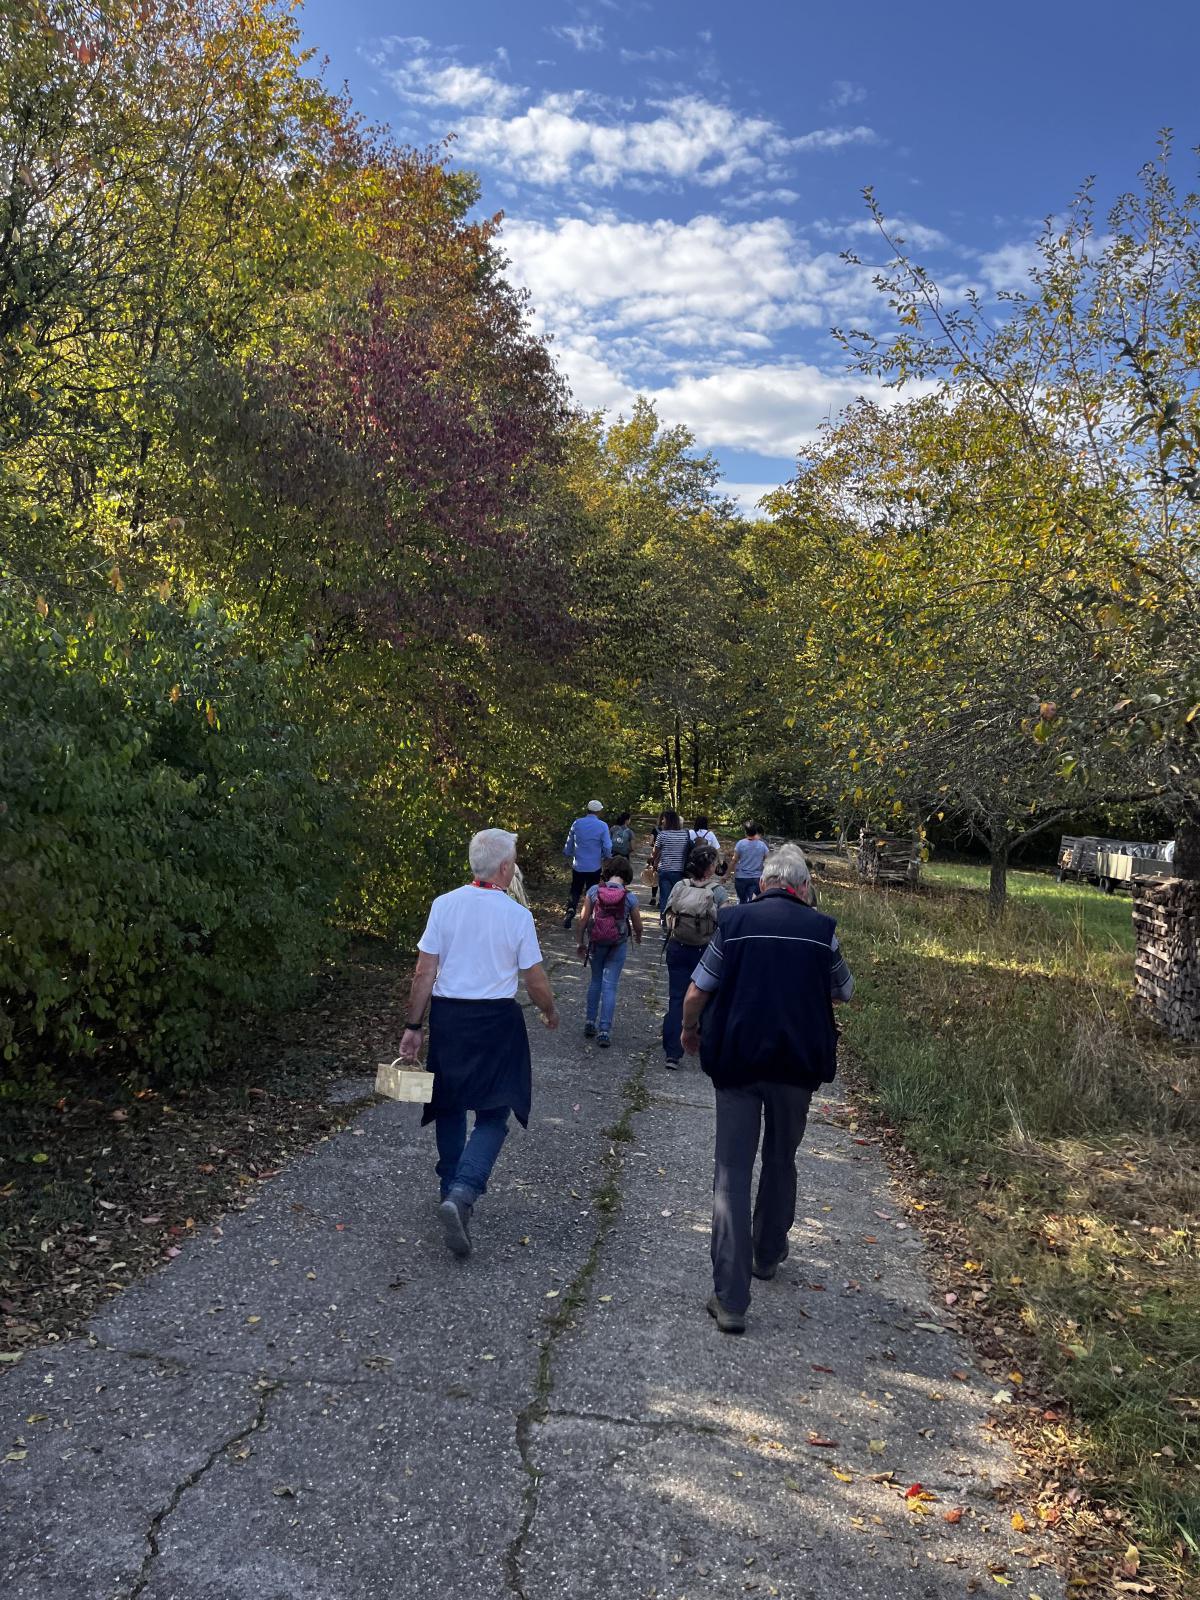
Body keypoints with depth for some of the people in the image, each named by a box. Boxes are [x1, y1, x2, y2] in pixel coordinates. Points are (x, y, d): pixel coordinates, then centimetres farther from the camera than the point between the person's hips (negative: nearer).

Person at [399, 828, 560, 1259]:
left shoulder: (444, 904, -5)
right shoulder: (517, 915, -10)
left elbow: (424, 972, -4)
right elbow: (536, 981, -3)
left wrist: (414, 1026, 3)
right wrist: (550, 1013, 16)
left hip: (447, 1014, 3)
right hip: (497, 1020, -3)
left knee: (449, 1107, 20)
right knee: (493, 1114, 6)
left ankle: (453, 1191, 32)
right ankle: (462, 1194, -14)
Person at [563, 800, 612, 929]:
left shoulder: (577, 823, -4)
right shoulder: (602, 826, -10)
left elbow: (569, 843, 5)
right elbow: (607, 847, -11)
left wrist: (568, 855, 23)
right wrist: (604, 857, 10)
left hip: (578, 866, 1)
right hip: (594, 867, -1)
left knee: (575, 891, 12)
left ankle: (570, 910, -12)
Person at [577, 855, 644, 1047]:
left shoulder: (594, 891, -8)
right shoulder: (630, 897, -10)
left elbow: (584, 920, -5)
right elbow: (637, 925, 1)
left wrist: (581, 942, 9)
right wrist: (638, 937, 23)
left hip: (595, 943, 2)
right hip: (618, 945, -2)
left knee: (595, 981, 21)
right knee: (610, 986, 4)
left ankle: (590, 1023, 23)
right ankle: (605, 1031, 3)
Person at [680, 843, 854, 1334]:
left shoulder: (734, 921, -6)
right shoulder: (822, 929, -3)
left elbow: (696, 993, -4)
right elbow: (844, 991, 12)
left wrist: (690, 1030, 15)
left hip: (737, 1060, -1)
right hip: (798, 1063, 2)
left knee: (732, 1173, 2)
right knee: (780, 1161, 23)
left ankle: (730, 1299, -1)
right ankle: (767, 1255, 42)